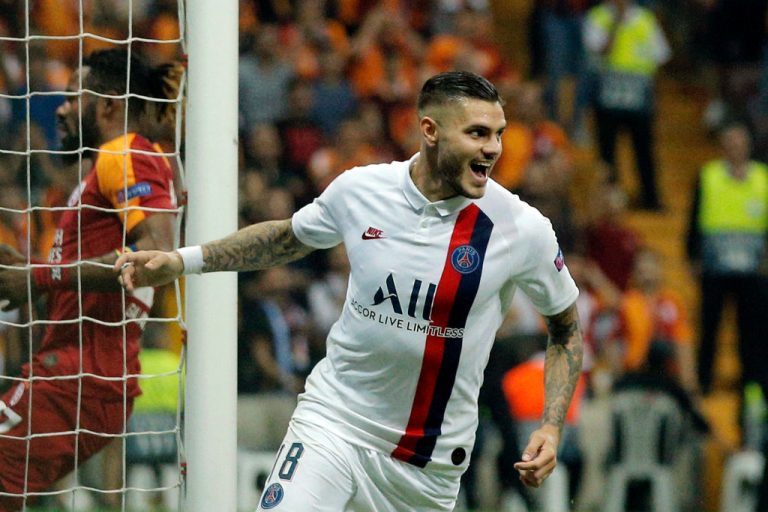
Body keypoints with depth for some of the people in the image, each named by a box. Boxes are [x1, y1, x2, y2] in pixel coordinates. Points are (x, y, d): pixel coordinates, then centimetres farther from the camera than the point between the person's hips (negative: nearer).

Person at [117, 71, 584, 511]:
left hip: (431, 463, 0)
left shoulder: (524, 229, -10)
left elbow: (566, 325, 5)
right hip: (333, 421, 0)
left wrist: (552, 428, -6)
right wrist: (182, 261, 10)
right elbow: (290, 237, 15)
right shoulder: (358, 189, -6)